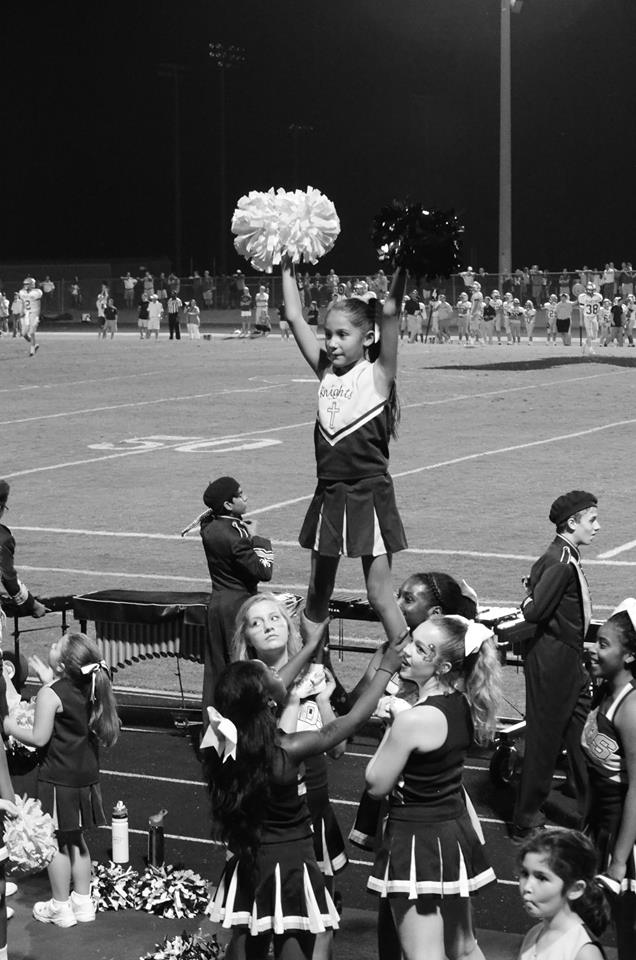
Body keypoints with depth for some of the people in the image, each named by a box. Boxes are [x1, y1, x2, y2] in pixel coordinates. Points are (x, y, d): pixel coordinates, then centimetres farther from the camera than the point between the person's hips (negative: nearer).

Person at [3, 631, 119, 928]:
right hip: (85, 776, 7)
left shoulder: (50, 694, -20)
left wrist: (11, 728, -3)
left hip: (58, 778, -7)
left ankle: (60, 907, 15)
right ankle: (82, 901, 26)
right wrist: (49, 681, 16)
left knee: (57, 842, 6)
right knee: (76, 839, 19)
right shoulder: (89, 688, 0)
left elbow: (39, 738, -19)